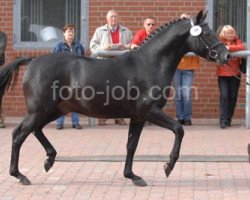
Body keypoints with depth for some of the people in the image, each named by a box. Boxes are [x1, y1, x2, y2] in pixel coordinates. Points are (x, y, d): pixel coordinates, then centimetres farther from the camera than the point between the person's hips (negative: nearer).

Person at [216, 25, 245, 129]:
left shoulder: (237, 41, 4)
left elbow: (242, 47, -16)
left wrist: (230, 47, -27)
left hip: (235, 74, 2)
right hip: (222, 74, -2)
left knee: (233, 97, 5)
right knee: (224, 96, -12)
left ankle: (228, 119, 16)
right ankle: (223, 121, -13)